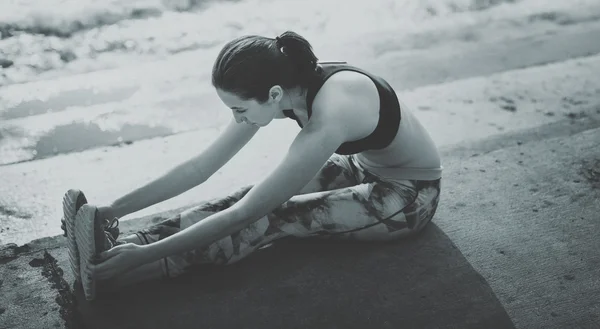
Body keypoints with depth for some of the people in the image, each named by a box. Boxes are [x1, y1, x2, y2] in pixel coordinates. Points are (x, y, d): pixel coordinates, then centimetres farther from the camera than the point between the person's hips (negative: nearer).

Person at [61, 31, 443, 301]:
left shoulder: (329, 116, -39)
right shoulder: (286, 86, -16)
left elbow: (244, 215, -37)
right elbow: (200, 167, -12)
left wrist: (145, 254, -37)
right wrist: (117, 207, -14)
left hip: (411, 195, -7)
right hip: (364, 167, 7)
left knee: (275, 217, -25)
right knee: (260, 199, -17)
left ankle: (112, 273, -29)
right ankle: (119, 244, -22)